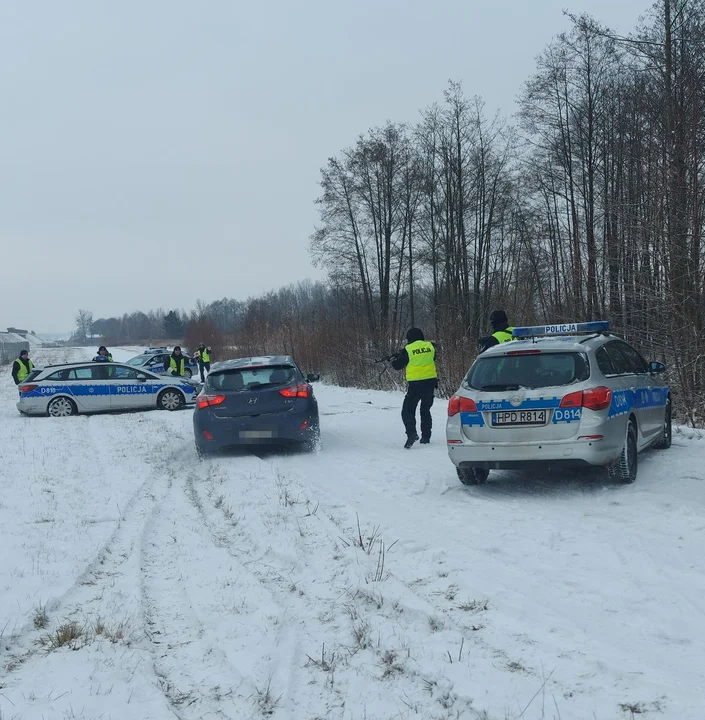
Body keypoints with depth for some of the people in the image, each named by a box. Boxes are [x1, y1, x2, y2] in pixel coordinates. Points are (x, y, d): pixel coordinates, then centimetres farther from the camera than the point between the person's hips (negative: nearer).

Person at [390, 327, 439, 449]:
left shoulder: (408, 350, -7)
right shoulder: (430, 346, 3)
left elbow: (397, 366, 2)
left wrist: (393, 360, 23)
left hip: (415, 384, -4)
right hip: (430, 382, 4)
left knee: (408, 411, 1)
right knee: (425, 410, 18)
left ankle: (411, 433, -19)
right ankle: (426, 436, 17)